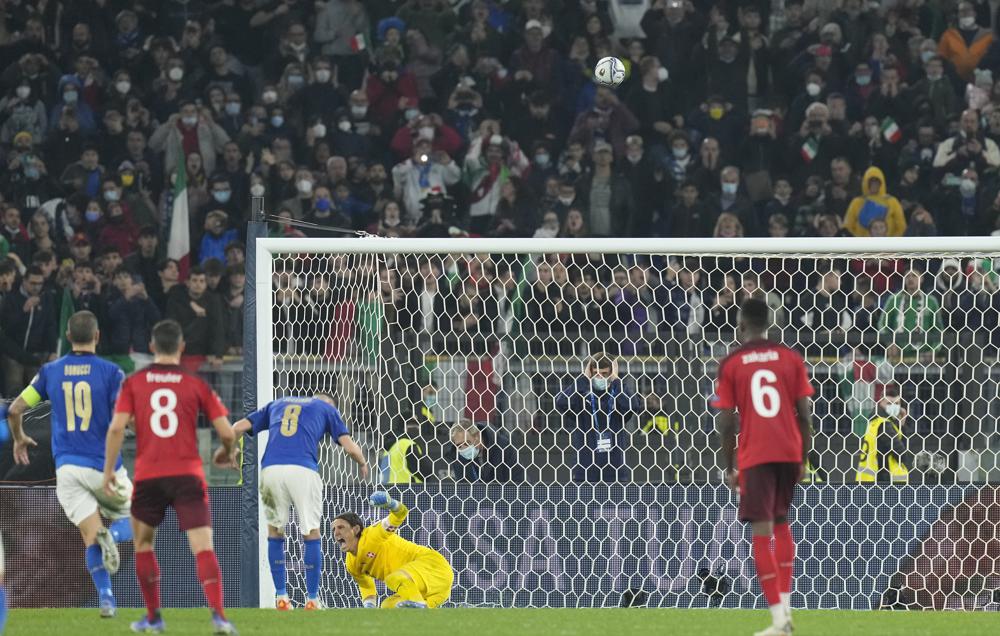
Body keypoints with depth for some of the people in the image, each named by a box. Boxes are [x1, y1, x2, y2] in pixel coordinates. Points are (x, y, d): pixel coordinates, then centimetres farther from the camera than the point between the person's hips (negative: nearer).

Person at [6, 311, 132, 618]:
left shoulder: (50, 371, 5)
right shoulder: (110, 372, -6)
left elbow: (15, 409, 7)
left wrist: (19, 439, 26)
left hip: (67, 467, 2)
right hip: (104, 464, -2)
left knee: (91, 539, 5)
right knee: (129, 519, 19)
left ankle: (106, 597, -18)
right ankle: (112, 535, -19)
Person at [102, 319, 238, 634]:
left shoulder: (133, 383, 4)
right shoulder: (197, 385, 3)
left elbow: (117, 428, -5)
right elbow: (227, 432, 1)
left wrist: (108, 470, 4)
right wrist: (227, 454, 23)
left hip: (148, 476, 1)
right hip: (188, 474, -1)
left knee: (143, 543, 21)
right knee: (203, 546, -6)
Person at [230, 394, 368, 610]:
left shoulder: (277, 405, 30)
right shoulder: (327, 409, 23)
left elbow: (238, 428, 22)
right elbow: (350, 447, 14)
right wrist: (363, 464, 35)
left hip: (270, 469, 2)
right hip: (303, 469, -2)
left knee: (275, 531, 18)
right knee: (311, 533, 9)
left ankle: (281, 597, 15)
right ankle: (312, 599, 9)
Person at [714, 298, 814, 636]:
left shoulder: (731, 364, -1)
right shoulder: (790, 358, 5)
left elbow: (726, 422, -3)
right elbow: (805, 414, 3)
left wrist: (728, 467, 6)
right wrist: (802, 458, 13)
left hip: (754, 456, -3)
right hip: (789, 452, 3)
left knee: (762, 532, -4)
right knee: (781, 523, 22)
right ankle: (785, 604, 19)